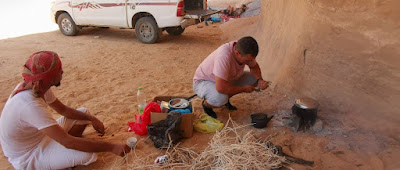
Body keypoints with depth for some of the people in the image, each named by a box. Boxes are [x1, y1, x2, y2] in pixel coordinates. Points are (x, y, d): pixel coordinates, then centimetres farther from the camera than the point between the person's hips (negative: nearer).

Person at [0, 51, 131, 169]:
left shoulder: (40, 87, -10)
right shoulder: (30, 105, -37)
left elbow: (63, 109, 6)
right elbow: (67, 142, -37)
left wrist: (92, 119, -10)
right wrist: (111, 147, -34)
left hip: (38, 136, 8)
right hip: (27, 157, -8)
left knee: (84, 112, 6)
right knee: (88, 155, -27)